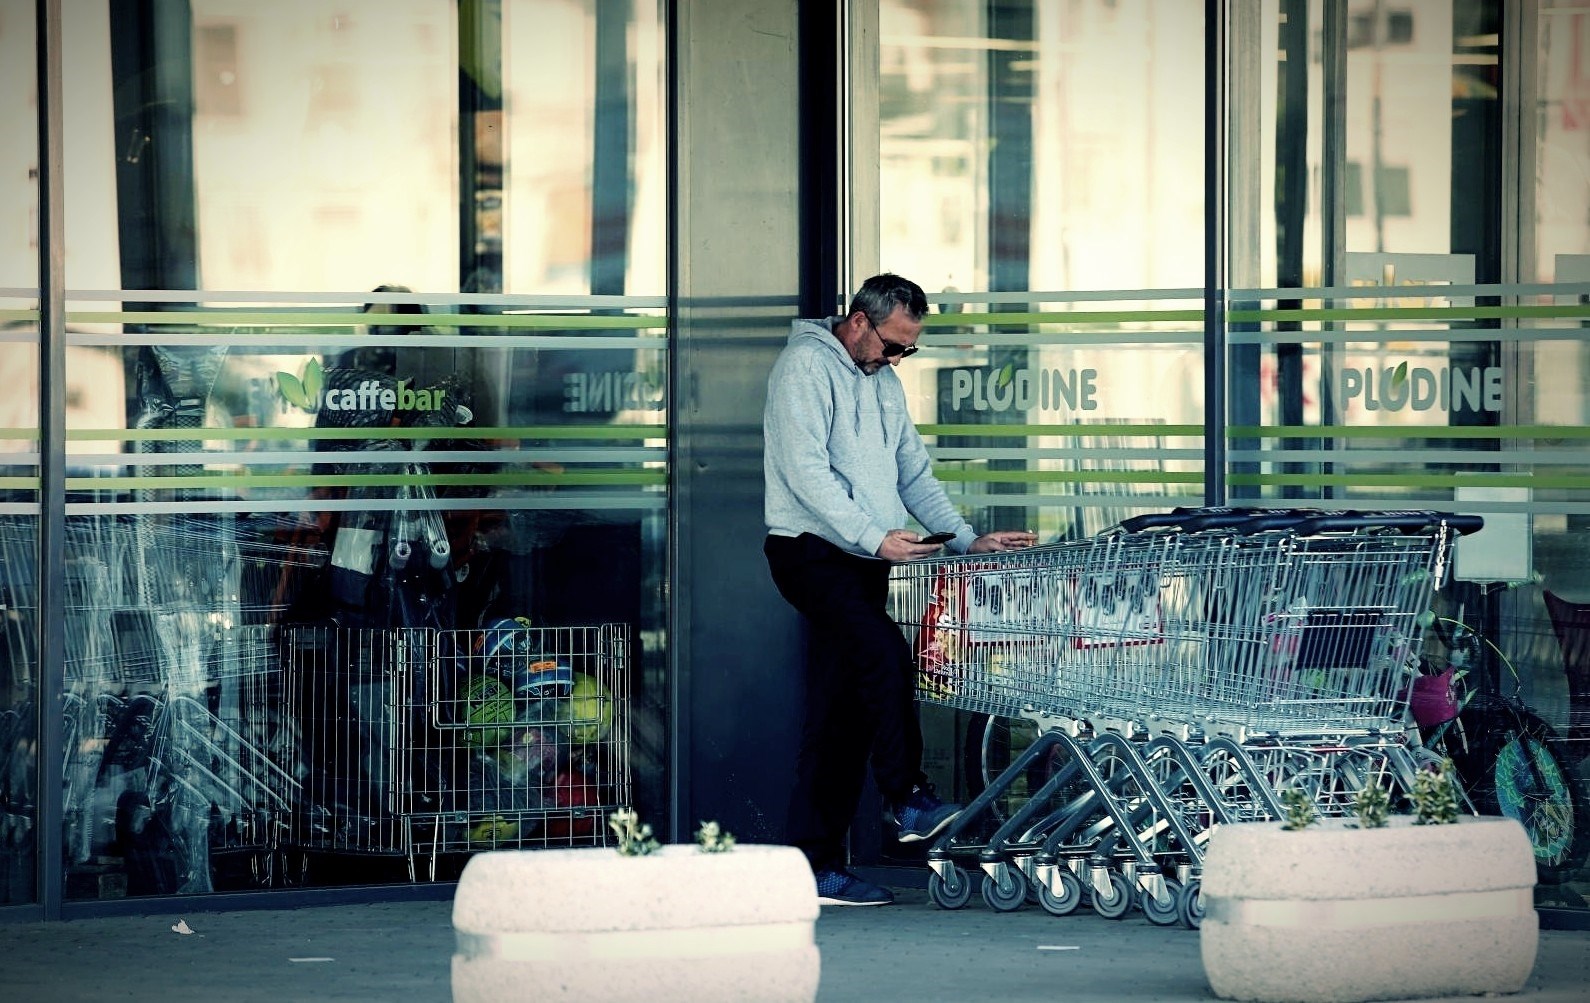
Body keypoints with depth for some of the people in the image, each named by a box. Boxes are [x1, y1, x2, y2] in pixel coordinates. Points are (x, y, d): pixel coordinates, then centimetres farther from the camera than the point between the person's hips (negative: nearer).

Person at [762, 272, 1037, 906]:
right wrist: (874, 537, -22)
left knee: (842, 714, 3)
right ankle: (908, 801, -23)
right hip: (810, 551, -8)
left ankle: (820, 866, 2)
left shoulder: (883, 381, 21)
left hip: (863, 559, 8)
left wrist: (967, 541, 6)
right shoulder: (806, 365, -7)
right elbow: (805, 471, -16)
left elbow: (914, 473, 21)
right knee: (884, 651, -28)